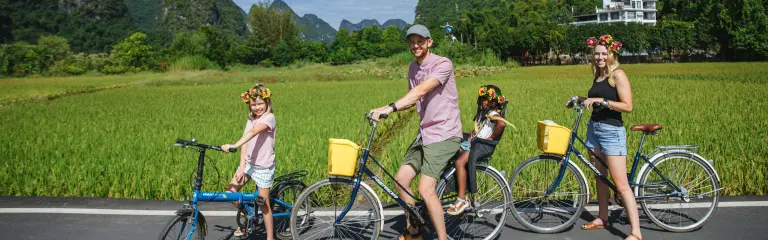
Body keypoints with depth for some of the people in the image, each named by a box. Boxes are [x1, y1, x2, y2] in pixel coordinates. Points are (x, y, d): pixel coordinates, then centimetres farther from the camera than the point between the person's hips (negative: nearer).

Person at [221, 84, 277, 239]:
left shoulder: (269, 117, -14)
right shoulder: (251, 120, 7)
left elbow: (253, 132, -33)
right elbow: (246, 143, -4)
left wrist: (234, 145, -46)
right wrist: (242, 166, -15)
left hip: (264, 167, -6)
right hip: (249, 163, 6)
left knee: (264, 204, 1)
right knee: (230, 192, -2)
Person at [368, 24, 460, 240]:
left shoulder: (443, 64, -15)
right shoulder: (413, 68, 10)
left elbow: (421, 90, -30)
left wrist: (391, 107, -40)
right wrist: (385, 109, 2)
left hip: (444, 134, -8)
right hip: (425, 133, 8)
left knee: (426, 189, -17)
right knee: (401, 179, 7)